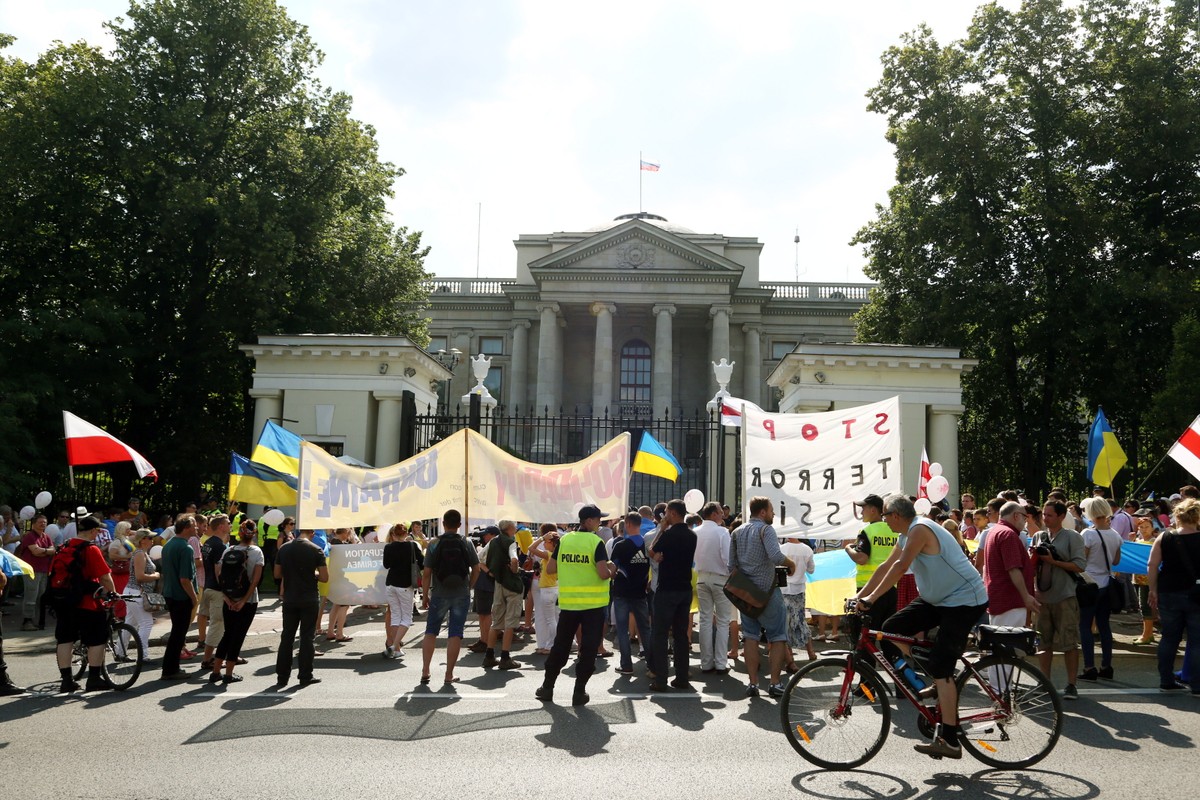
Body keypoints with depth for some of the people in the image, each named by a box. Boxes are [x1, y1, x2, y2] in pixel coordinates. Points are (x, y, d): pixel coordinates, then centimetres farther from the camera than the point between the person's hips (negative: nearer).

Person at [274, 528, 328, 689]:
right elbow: (324, 577, -11)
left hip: (289, 599, 3)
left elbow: (277, 574, 7)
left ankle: (282, 677, 13)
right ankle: (305, 676, 8)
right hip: (309, 600, -3)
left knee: (287, 637, 10)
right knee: (307, 637, 5)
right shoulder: (316, 550, -10)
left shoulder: (283, 548, 1)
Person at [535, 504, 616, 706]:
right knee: (588, 647, 5)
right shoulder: (596, 542, -11)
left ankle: (547, 687, 23)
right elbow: (603, 574, -19)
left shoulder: (565, 540, 3)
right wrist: (612, 570, 1)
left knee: (561, 644, 16)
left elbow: (550, 568, 7)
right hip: (594, 603, -4)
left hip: (568, 601, 4)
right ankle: (579, 692, 7)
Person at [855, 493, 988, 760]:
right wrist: (860, 595, 10)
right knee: (892, 628, -2)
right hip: (938, 599, 10)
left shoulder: (920, 529, -20)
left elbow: (900, 566, -28)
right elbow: (886, 566, 15)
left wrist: (871, 597, -26)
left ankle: (949, 740, -8)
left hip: (964, 601, -10)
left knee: (941, 668, -13)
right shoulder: (907, 535, 11)